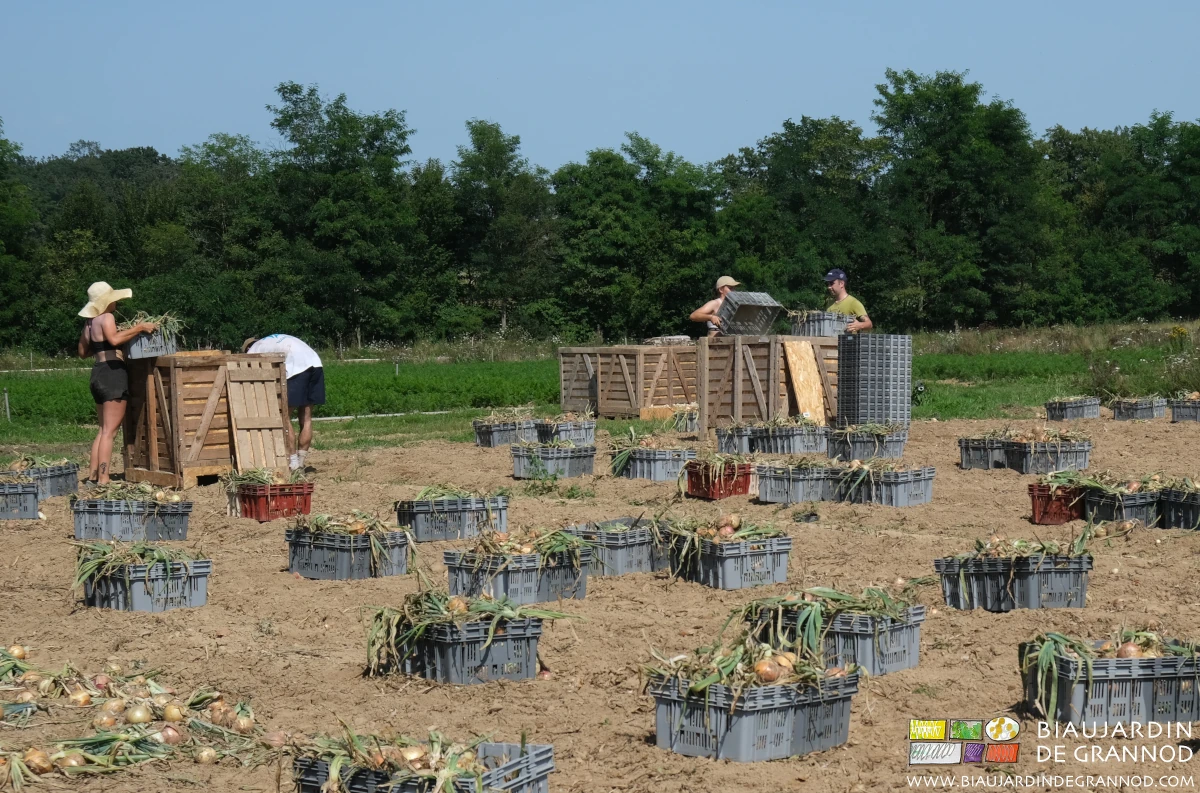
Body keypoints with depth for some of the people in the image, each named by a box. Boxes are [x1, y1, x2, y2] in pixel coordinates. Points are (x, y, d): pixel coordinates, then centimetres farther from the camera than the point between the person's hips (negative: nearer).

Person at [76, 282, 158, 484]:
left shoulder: (90, 322, 16)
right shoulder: (106, 318, -10)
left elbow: (83, 352, 23)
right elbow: (115, 339, -29)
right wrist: (139, 327, -23)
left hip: (98, 373, 9)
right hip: (113, 372, -9)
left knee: (104, 429, 17)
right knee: (109, 431, -10)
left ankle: (93, 475, 17)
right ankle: (103, 480, -13)